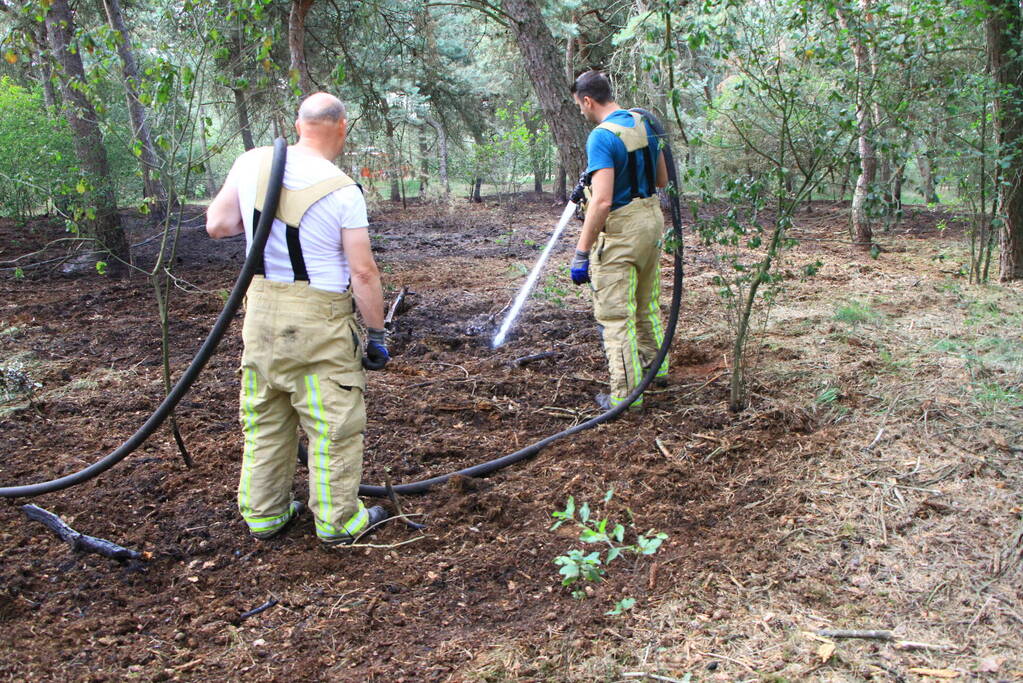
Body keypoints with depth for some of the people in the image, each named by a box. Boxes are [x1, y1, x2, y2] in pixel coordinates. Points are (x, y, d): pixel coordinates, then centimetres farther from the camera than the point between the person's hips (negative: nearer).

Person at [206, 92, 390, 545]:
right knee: (332, 422, 7)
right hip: (318, 319, -5)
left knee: (265, 417, 17)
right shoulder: (342, 191, -15)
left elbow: (216, 225, 7)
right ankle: (338, 521, 17)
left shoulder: (251, 163, -1)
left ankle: (263, 513, 30)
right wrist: (376, 333, -4)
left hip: (261, 308, 6)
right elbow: (363, 273, -13)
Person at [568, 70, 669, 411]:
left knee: (615, 314, -1)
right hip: (652, 218, 9)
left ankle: (626, 393, 3)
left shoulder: (602, 137, -20)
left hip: (620, 229, -9)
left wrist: (581, 252, -23)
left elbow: (602, 201, -27)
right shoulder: (643, 123, 6)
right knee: (646, 302, 25)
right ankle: (655, 364, 41)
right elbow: (662, 179, 16)